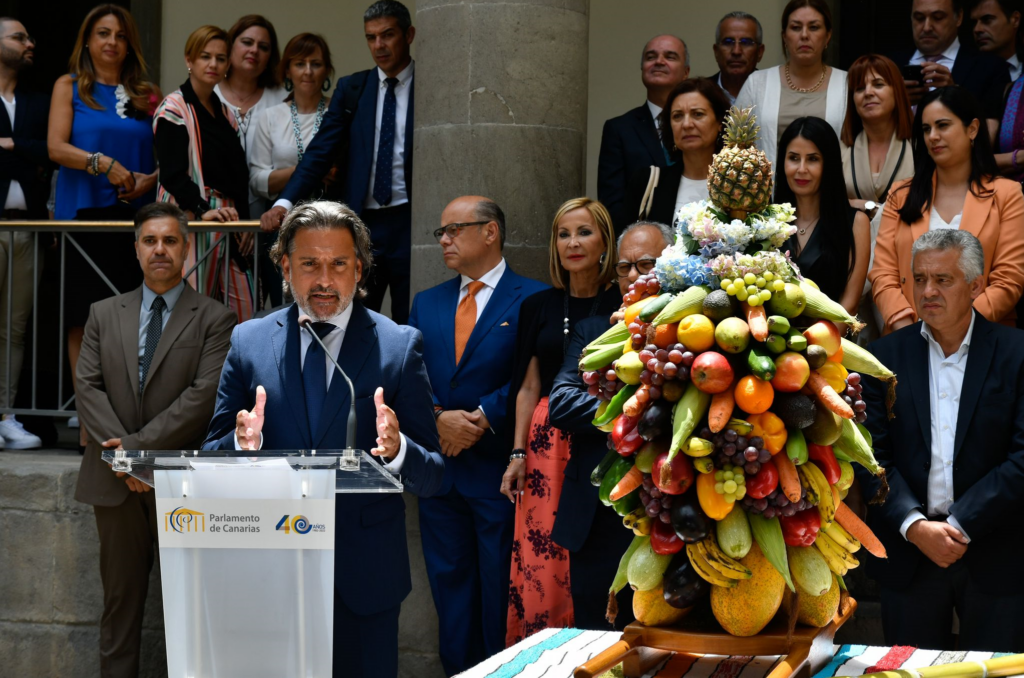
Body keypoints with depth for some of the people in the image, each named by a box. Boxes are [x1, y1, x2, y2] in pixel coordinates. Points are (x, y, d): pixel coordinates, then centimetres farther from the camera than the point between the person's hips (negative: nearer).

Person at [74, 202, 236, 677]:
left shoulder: (214, 319, 0)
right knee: (120, 600, 8)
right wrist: (121, 455, -11)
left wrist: (139, 444, -16)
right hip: (116, 481, 3)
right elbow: (89, 388, 3)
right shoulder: (104, 314, 11)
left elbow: (205, 395, -11)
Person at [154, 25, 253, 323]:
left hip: (226, 220, 7)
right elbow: (172, 174, -13)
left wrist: (243, 221, 9)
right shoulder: (174, 108, -3)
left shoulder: (224, 112, 20)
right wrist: (204, 210, -26)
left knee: (243, 309, -1)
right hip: (190, 219, -7)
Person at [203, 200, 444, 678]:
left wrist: (397, 450, -25)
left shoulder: (399, 346, -1)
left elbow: (432, 478, -3)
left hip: (363, 574, -1)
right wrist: (243, 442, -16)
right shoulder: (249, 342, 5)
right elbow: (212, 457, 6)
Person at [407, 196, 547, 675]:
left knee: (502, 590, -1)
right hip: (441, 469, 5)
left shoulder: (534, 300, -2)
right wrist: (438, 418, -11)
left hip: (499, 472, -5)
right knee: (449, 582, 10)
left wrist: (480, 418, -16)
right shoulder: (426, 303, 15)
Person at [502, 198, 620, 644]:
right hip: (547, 444, 3)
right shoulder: (539, 306, 10)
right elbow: (529, 387, 12)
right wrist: (518, 453, 5)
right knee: (539, 563, -1)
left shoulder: (625, 305, 1)